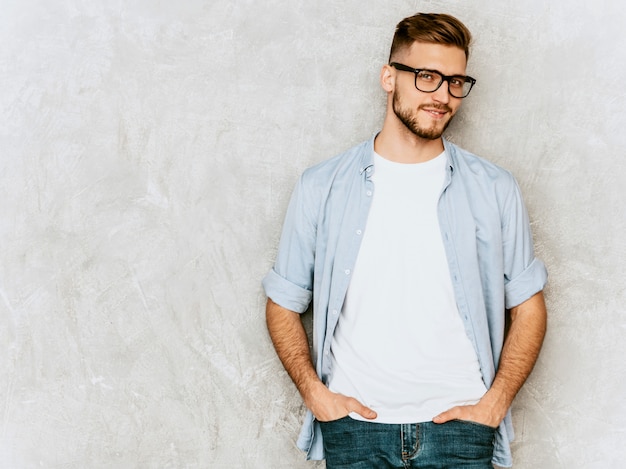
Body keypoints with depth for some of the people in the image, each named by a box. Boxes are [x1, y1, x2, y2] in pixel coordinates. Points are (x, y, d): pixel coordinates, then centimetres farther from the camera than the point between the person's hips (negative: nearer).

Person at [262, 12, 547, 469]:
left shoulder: (494, 190, 2)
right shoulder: (322, 187, 1)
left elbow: (527, 305, 6)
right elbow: (283, 303, 6)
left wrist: (495, 403, -3)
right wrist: (314, 392, -5)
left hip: (458, 423, 0)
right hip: (353, 422, 0)